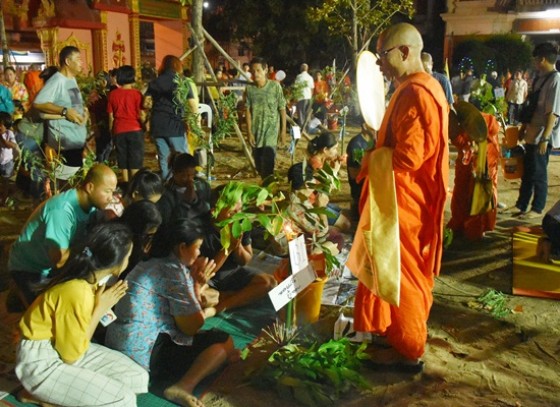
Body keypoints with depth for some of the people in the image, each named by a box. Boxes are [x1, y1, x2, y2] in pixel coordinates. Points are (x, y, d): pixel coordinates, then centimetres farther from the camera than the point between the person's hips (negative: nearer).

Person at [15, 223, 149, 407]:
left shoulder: (88, 278, -3)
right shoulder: (77, 293, -30)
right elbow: (72, 355, -18)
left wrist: (104, 304, -6)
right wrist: (100, 309, -17)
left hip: (64, 347, 9)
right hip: (41, 362, -9)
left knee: (138, 377, 1)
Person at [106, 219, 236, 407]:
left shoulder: (154, 263, 15)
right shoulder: (174, 271, -12)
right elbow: (191, 326, -10)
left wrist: (196, 285, 8)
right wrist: (207, 306, 7)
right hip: (145, 351, -10)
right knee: (224, 342, -6)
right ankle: (183, 386, -21)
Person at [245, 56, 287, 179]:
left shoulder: (275, 86, -8)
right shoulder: (249, 89, -1)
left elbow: (282, 109, -3)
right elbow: (248, 111, 2)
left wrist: (283, 130, -4)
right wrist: (249, 132, -2)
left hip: (271, 130, -3)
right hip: (256, 131, 4)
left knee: (267, 165, -15)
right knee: (259, 165, 12)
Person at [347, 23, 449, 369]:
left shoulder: (416, 94, -22)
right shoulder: (418, 88, 11)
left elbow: (407, 156, -27)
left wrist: (371, 161, -12)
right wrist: (376, 158, 4)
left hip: (405, 200, -10)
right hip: (407, 196, 10)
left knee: (400, 273, 3)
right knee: (405, 271, 21)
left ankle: (409, 350, 18)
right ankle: (410, 333, 37)